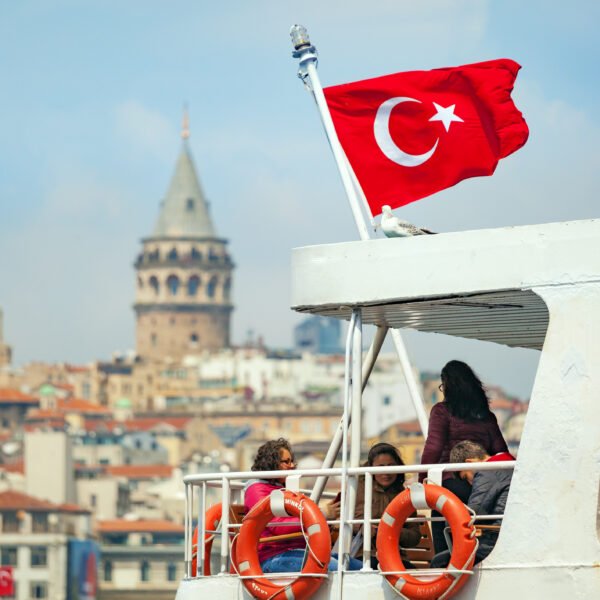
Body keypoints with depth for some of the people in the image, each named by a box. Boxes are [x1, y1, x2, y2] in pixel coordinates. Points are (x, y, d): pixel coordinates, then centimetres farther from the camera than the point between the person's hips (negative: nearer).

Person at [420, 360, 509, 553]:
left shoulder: (442, 411, 0)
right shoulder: (486, 415, 13)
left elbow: (433, 448, -9)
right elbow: (500, 450, 9)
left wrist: (422, 480, -8)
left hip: (451, 481, -4)